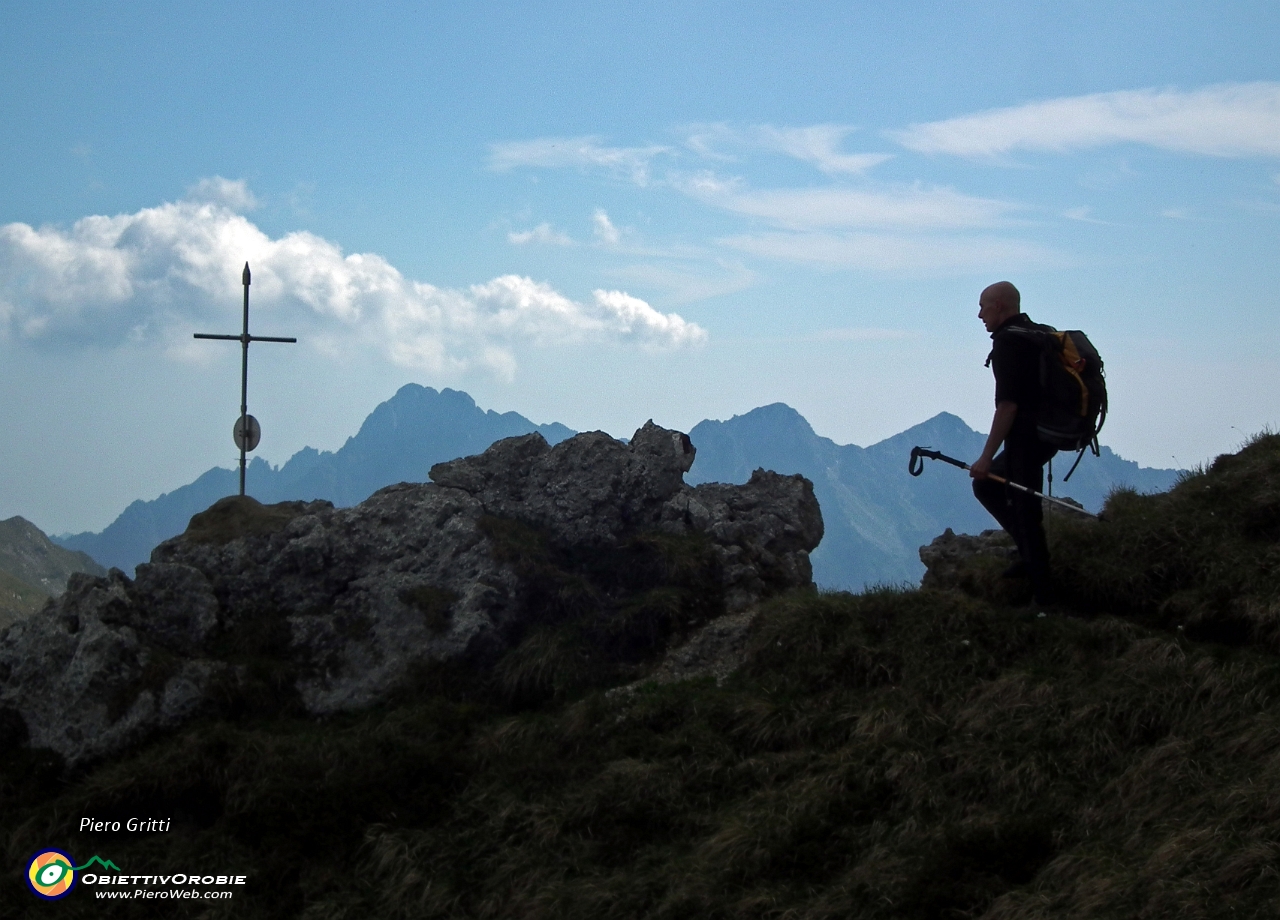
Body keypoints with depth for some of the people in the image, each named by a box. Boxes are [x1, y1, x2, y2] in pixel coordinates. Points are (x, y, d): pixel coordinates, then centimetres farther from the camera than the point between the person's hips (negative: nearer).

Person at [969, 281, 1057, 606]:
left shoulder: (1008, 343, -16)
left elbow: (1008, 405, -23)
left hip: (1025, 437, -10)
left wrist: (987, 457, -20)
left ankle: (1044, 597, 1)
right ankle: (1031, 554, 19)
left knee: (1025, 511, -4)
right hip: (1048, 432, 10)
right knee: (986, 485, 22)